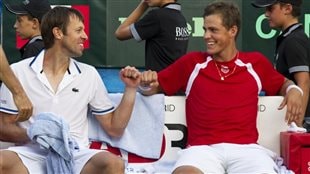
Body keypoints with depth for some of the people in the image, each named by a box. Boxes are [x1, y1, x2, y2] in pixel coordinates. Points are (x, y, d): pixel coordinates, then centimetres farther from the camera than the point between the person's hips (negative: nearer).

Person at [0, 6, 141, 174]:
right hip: (32, 153, -2)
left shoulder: (89, 74, 13)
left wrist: (130, 89, 5)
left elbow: (114, 128, 16)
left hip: (75, 155, 2)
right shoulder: (18, 72, 5)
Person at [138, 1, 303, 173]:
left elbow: (282, 84, 32)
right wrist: (147, 84, -4)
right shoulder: (192, 62, 13)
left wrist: (293, 90, 9)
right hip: (203, 148, -1)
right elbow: (156, 86, 19)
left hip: (246, 148, 1)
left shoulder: (255, 63, 15)